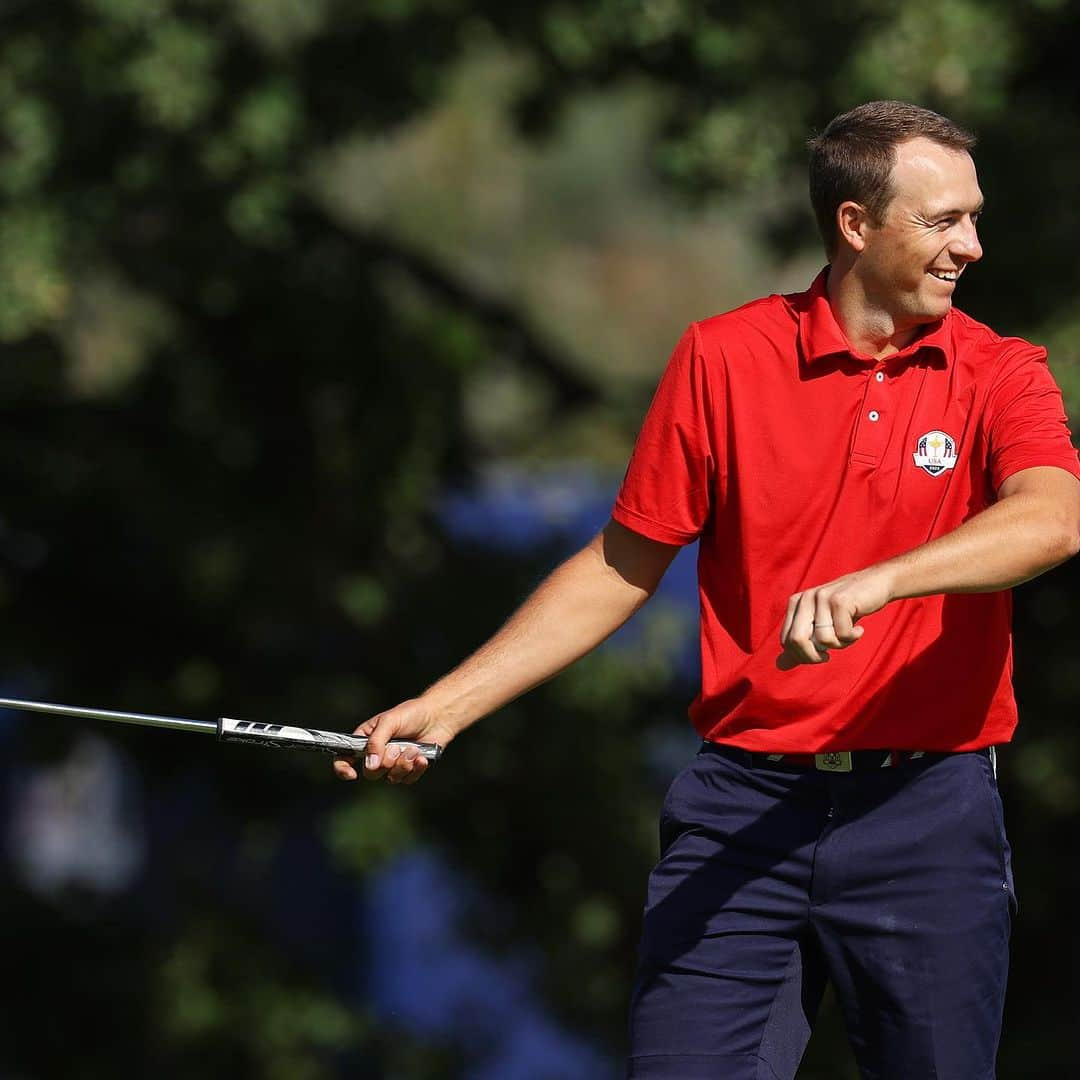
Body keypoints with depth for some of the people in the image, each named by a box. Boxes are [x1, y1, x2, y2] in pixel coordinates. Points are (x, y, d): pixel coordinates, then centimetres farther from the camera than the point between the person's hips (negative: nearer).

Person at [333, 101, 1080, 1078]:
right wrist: (447, 705, 4)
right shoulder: (722, 358, 4)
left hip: (929, 814, 0)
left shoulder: (1001, 376, 1)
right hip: (746, 805, 0)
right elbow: (623, 567, 10)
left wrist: (873, 583, -37)